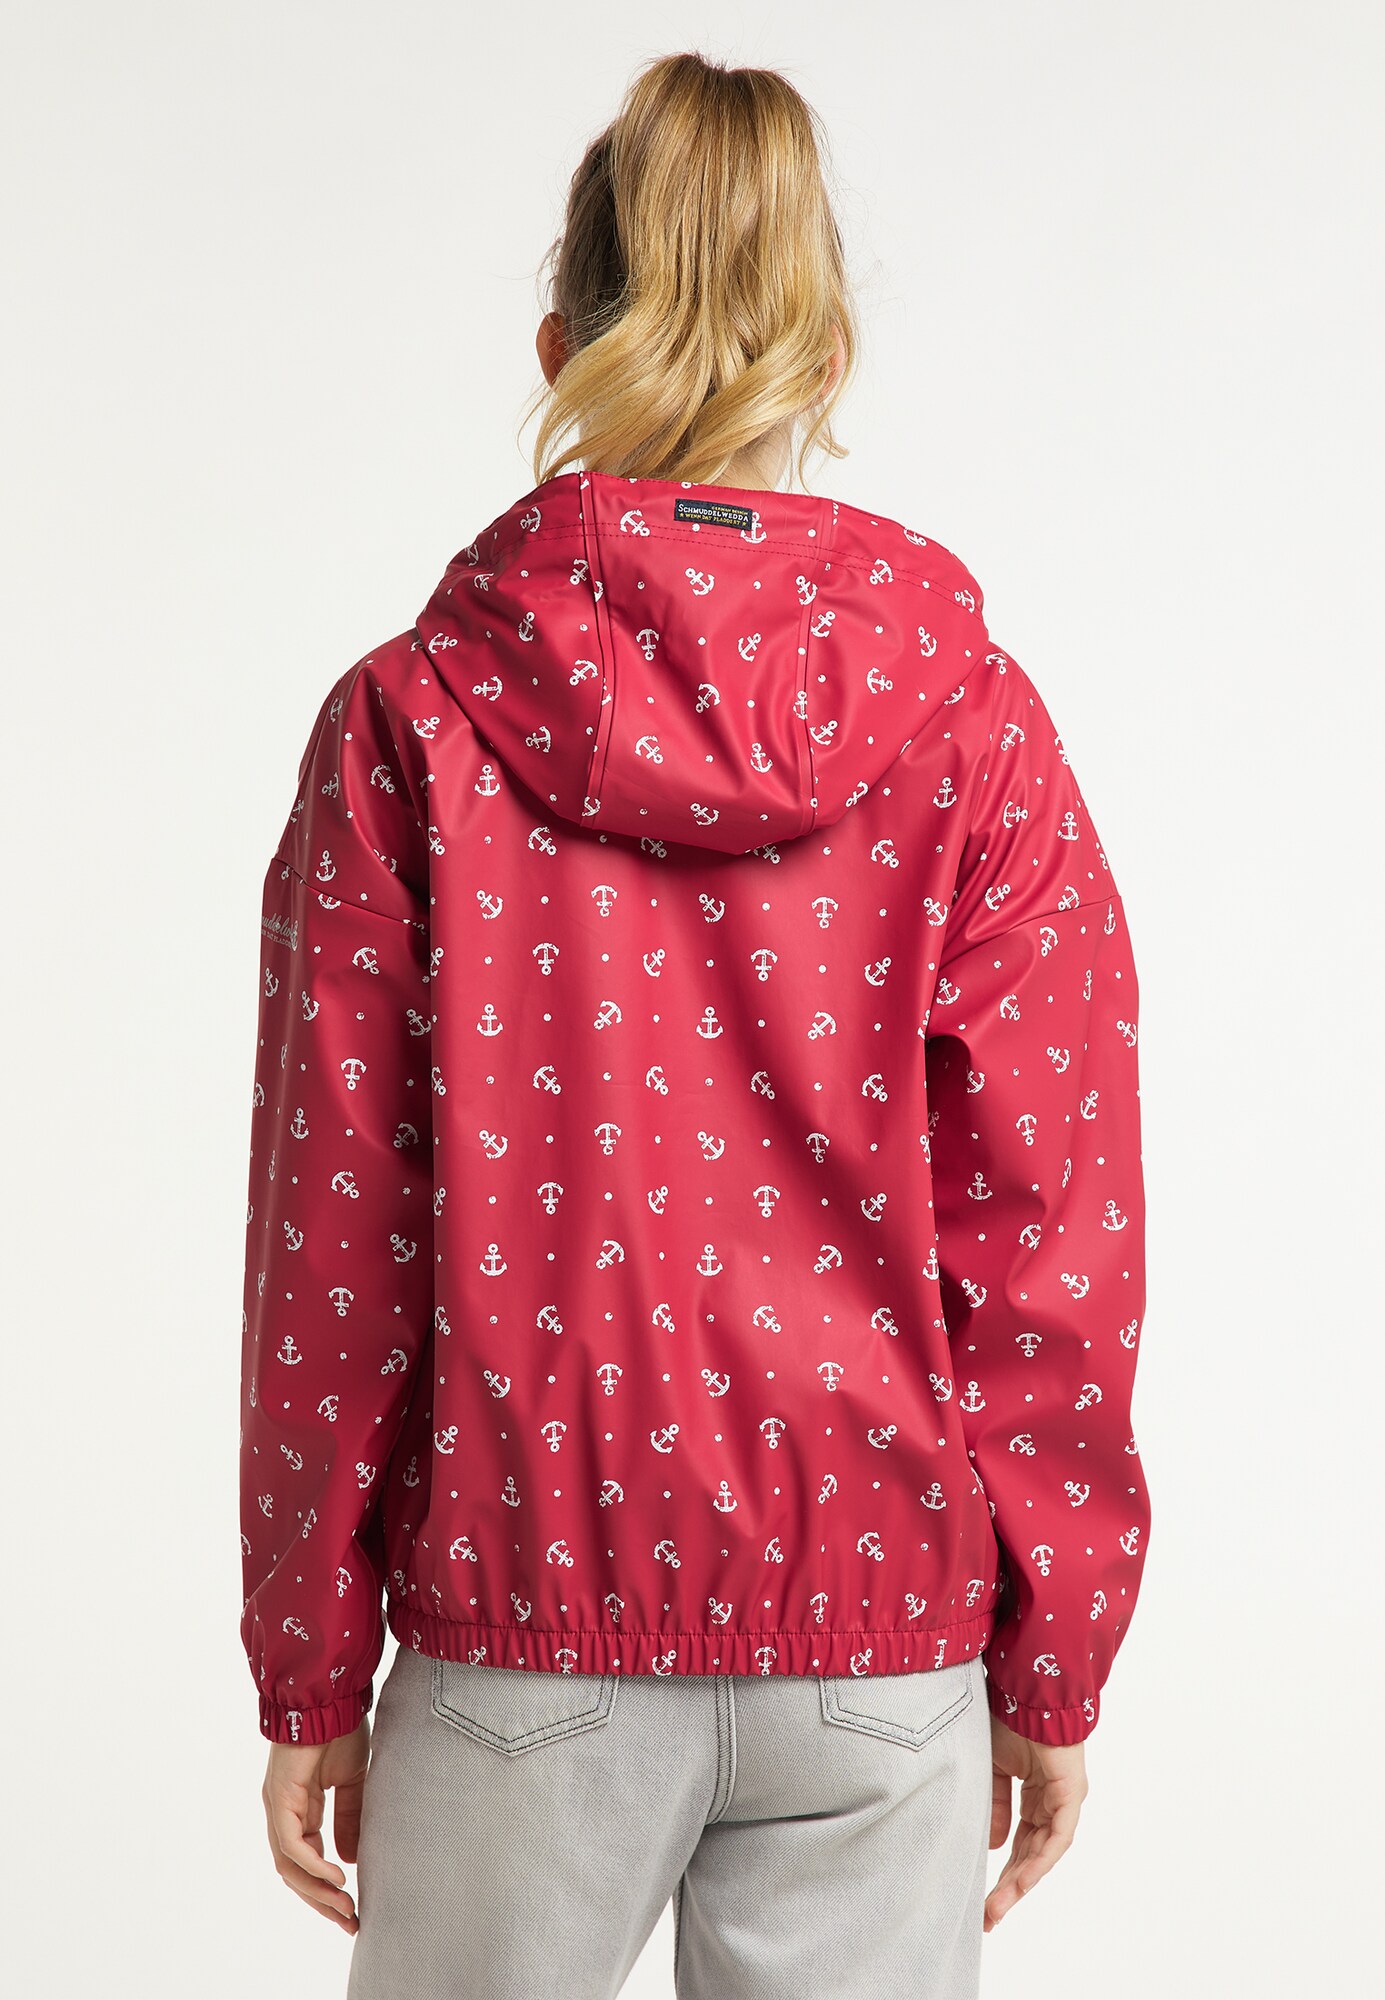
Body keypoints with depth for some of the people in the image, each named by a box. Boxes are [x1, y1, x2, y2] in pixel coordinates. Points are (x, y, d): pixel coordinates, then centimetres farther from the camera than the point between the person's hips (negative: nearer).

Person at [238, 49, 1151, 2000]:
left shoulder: (412, 718, -6)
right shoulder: (972, 718, -5)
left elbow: (333, 1243, -5)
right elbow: (1055, 1242, -5)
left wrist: (309, 1676, 5)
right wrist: (1057, 1671, 6)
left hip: (522, 1620, 0)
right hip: (879, 1626, 1)